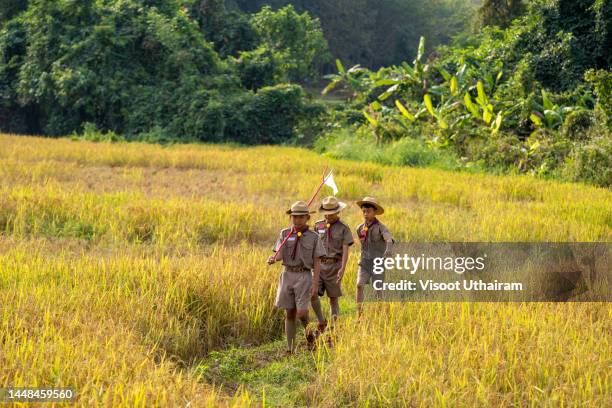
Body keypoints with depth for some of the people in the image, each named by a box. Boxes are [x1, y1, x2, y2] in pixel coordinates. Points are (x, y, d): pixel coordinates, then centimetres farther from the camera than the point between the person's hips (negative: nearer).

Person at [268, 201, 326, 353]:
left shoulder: (314, 237, 1)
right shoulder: (285, 234, 6)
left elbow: (317, 262, 0)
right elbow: (279, 253, -1)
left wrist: (315, 283, -8)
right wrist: (272, 259, -24)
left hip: (304, 276, -2)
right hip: (287, 275, 2)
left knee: (301, 313, -12)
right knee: (289, 314, 5)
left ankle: (308, 332, 20)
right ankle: (290, 348, 10)